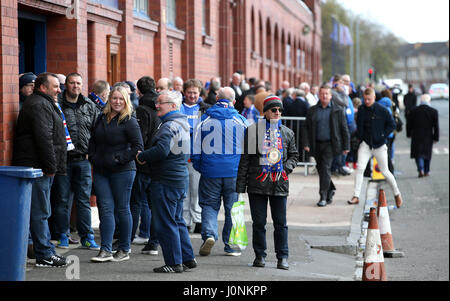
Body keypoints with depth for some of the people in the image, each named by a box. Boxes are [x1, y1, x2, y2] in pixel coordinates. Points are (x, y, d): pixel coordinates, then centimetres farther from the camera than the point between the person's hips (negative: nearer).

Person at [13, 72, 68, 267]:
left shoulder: (44, 104, 22)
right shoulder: (39, 105, -14)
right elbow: (44, 138, -21)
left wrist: (51, 166, 21)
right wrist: (51, 166, -19)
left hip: (41, 168, 11)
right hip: (38, 168, -11)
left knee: (42, 212, 14)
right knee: (40, 211, -8)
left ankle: (46, 251, 21)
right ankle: (44, 256, -5)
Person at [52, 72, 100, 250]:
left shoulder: (90, 106, 10)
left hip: (83, 160, 3)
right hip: (62, 159, -3)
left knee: (84, 200, 6)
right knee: (62, 199, 3)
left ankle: (87, 237, 12)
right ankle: (63, 236, 13)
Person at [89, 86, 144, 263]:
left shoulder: (129, 121, -6)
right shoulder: (101, 119, 13)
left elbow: (138, 146, -11)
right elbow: (93, 140, 24)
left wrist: (120, 159, -14)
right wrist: (93, 157, 9)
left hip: (122, 171, -5)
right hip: (101, 171, 5)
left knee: (122, 209, 2)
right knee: (105, 209, 1)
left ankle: (124, 250, 11)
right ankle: (106, 250, 1)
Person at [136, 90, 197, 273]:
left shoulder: (169, 126, -17)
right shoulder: (183, 124, 15)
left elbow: (162, 150, -31)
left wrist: (141, 157, -14)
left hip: (166, 181, -10)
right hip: (181, 179, 10)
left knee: (166, 223, -3)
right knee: (177, 221, 17)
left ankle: (174, 263, -1)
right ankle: (188, 259, 20)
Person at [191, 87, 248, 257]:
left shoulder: (205, 119, 1)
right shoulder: (241, 120, 0)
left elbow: (196, 147, 2)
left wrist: (198, 166, 14)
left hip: (210, 171, 0)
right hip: (235, 172, 0)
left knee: (209, 205, 10)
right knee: (232, 208, 8)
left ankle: (209, 234, -13)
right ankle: (230, 245, 10)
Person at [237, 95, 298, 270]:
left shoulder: (287, 133, 12)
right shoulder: (253, 131, 4)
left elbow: (293, 155, 22)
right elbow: (245, 158, 4)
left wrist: (287, 168, 1)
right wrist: (241, 184, 0)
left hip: (280, 183, 2)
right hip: (257, 183, -1)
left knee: (281, 222, 3)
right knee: (258, 221, 4)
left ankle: (283, 257, 10)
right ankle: (260, 255, 15)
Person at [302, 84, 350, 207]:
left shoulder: (338, 110, 3)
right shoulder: (312, 110, 9)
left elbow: (344, 129, 4)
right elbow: (305, 128, 8)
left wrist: (346, 146, 1)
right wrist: (306, 144, -4)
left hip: (330, 144, -4)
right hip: (316, 145, 4)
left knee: (325, 168, -15)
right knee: (321, 169, 10)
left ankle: (323, 196, -13)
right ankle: (331, 189, 33)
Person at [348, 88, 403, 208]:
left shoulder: (382, 110, -7)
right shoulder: (361, 110, 0)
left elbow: (392, 125, 0)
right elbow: (359, 126, 7)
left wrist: (383, 136, -6)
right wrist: (361, 138, -3)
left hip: (379, 145, -2)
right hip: (366, 144, 2)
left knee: (385, 171, 6)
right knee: (360, 168, -13)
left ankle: (397, 194, 25)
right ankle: (356, 196, -11)